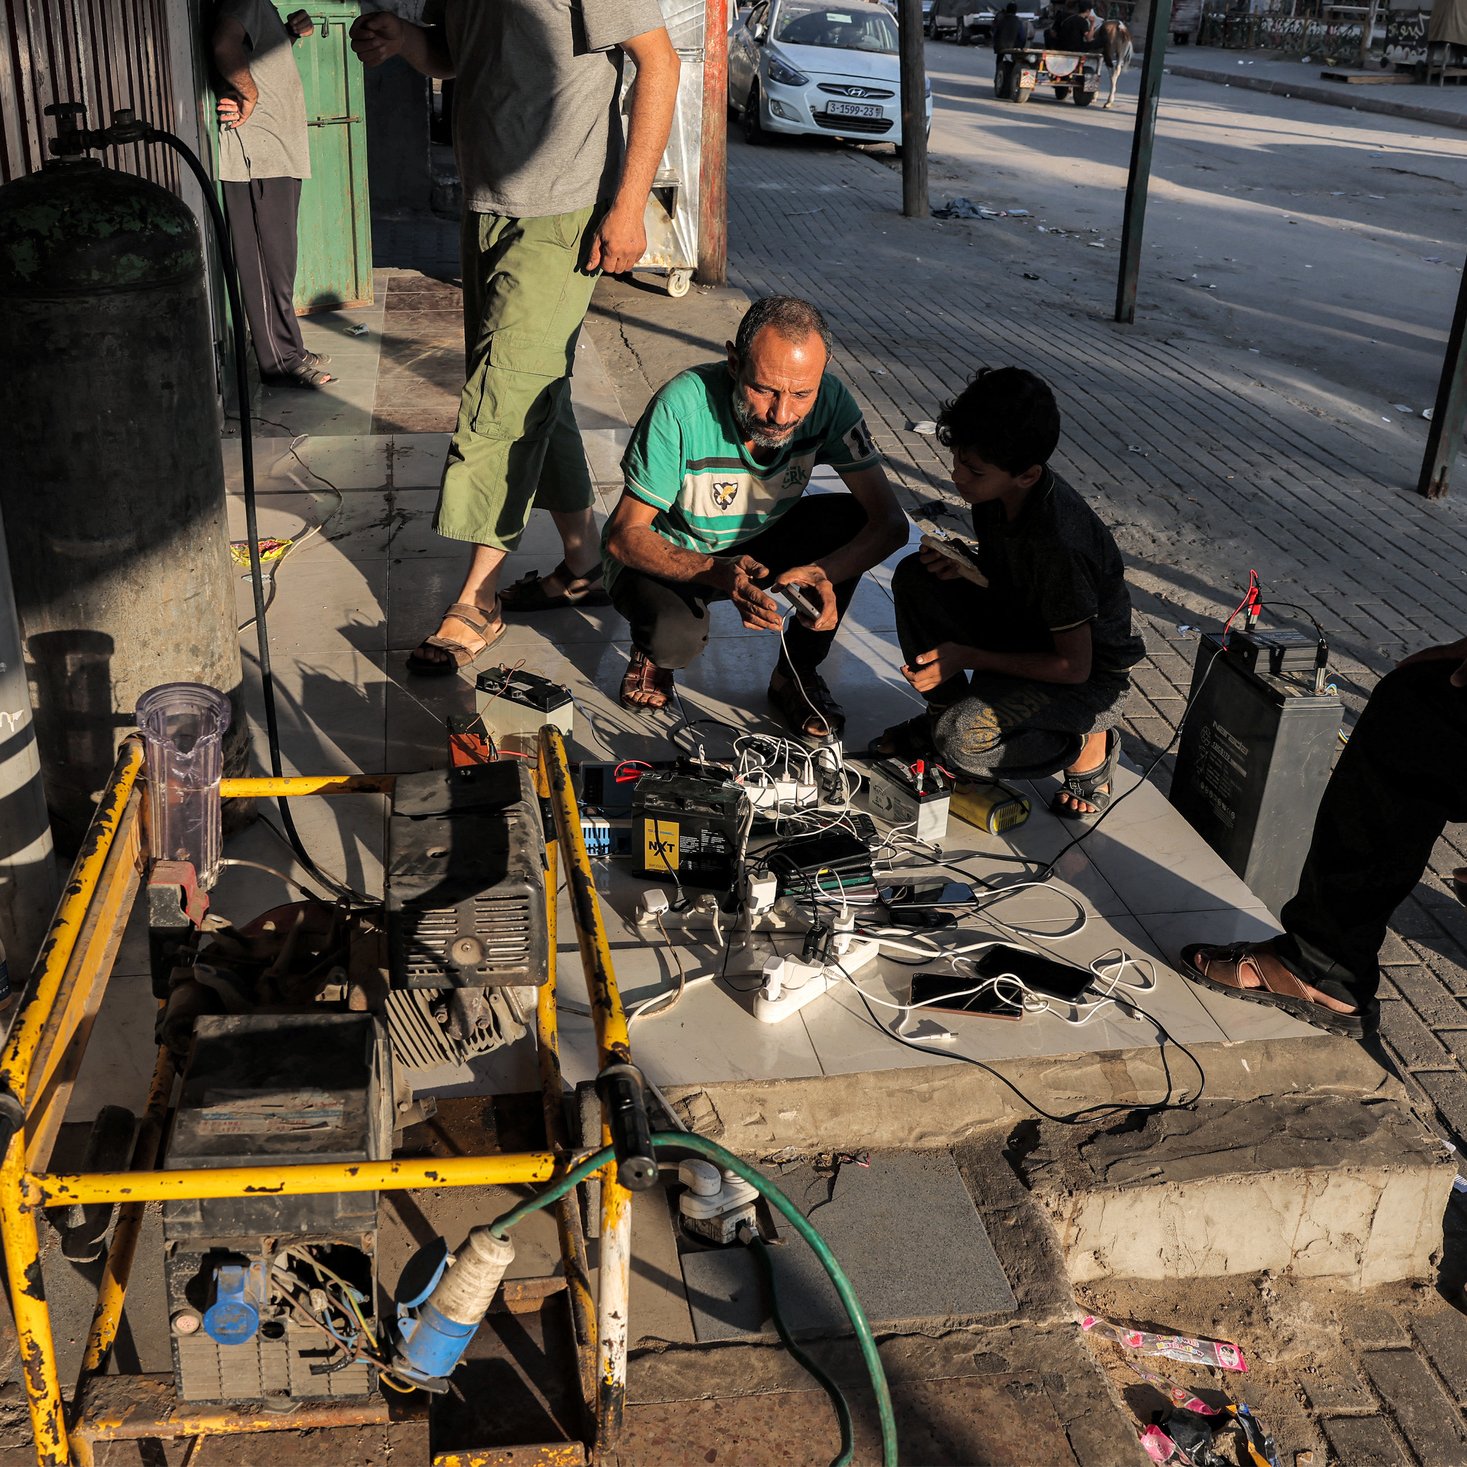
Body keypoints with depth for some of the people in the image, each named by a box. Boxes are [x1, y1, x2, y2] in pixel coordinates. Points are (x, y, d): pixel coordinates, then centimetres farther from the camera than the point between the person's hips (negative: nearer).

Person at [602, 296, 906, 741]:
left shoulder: (828, 399, -21)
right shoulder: (683, 404, -31)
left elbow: (890, 521, -22)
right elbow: (625, 536, -28)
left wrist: (826, 573, -43)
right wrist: (718, 573, -46)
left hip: (756, 546, 4)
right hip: (669, 553, -4)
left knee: (851, 518, -21)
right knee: (676, 635, -35)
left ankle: (797, 673, -2)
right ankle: (652, 650, 4)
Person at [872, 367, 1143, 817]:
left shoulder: (1060, 542, -35)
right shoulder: (997, 489, -11)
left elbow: (1074, 666, -26)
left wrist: (967, 657, -21)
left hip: (1091, 675, -7)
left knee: (959, 744, -29)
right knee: (914, 578, -10)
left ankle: (1089, 746, -2)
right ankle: (944, 711, 6)